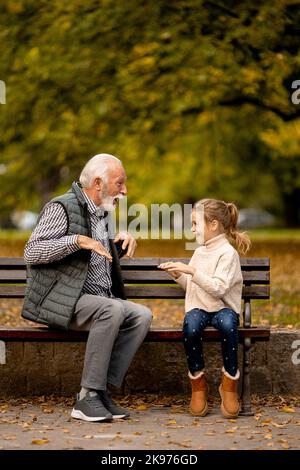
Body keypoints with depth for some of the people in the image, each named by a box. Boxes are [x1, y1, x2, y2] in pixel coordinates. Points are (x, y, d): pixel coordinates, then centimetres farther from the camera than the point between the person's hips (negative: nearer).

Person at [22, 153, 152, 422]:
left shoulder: (103, 213, 19)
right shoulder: (62, 208, -7)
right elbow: (31, 252, -16)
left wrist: (123, 241, 12)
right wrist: (78, 240, -25)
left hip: (99, 300, 8)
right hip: (60, 301, -8)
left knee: (141, 315, -17)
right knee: (112, 309, -33)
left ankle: (101, 391, -18)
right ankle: (88, 396, -29)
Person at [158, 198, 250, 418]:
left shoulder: (228, 252, -6)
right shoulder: (200, 252, 17)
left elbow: (218, 288, -18)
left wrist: (191, 271, -22)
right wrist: (178, 275, 7)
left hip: (223, 308, -5)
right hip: (199, 307, 5)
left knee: (228, 324, -39)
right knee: (190, 326, -32)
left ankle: (230, 383, -22)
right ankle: (198, 383, -16)